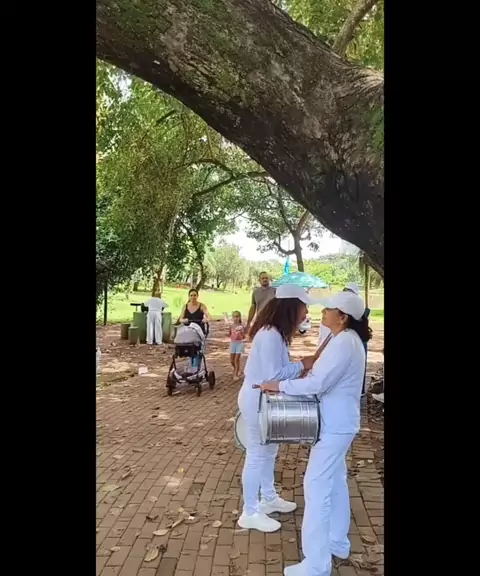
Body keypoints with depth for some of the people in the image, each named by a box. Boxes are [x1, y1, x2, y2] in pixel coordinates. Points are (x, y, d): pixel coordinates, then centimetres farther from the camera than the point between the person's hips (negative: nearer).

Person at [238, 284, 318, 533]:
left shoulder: (275, 333, 6)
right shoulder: (270, 336, -26)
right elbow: (273, 375, -27)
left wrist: (300, 365, 1)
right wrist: (302, 365, -18)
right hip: (258, 401, -10)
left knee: (269, 451, 23)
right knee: (257, 456, 3)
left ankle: (269, 498, 41)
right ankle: (250, 513, 19)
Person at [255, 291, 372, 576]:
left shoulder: (344, 342, -23)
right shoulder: (349, 339, 9)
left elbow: (318, 383, -27)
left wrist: (280, 385, -19)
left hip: (335, 426, -10)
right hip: (340, 422, 10)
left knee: (317, 486, -5)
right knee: (335, 482, 22)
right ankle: (337, 542, 39)